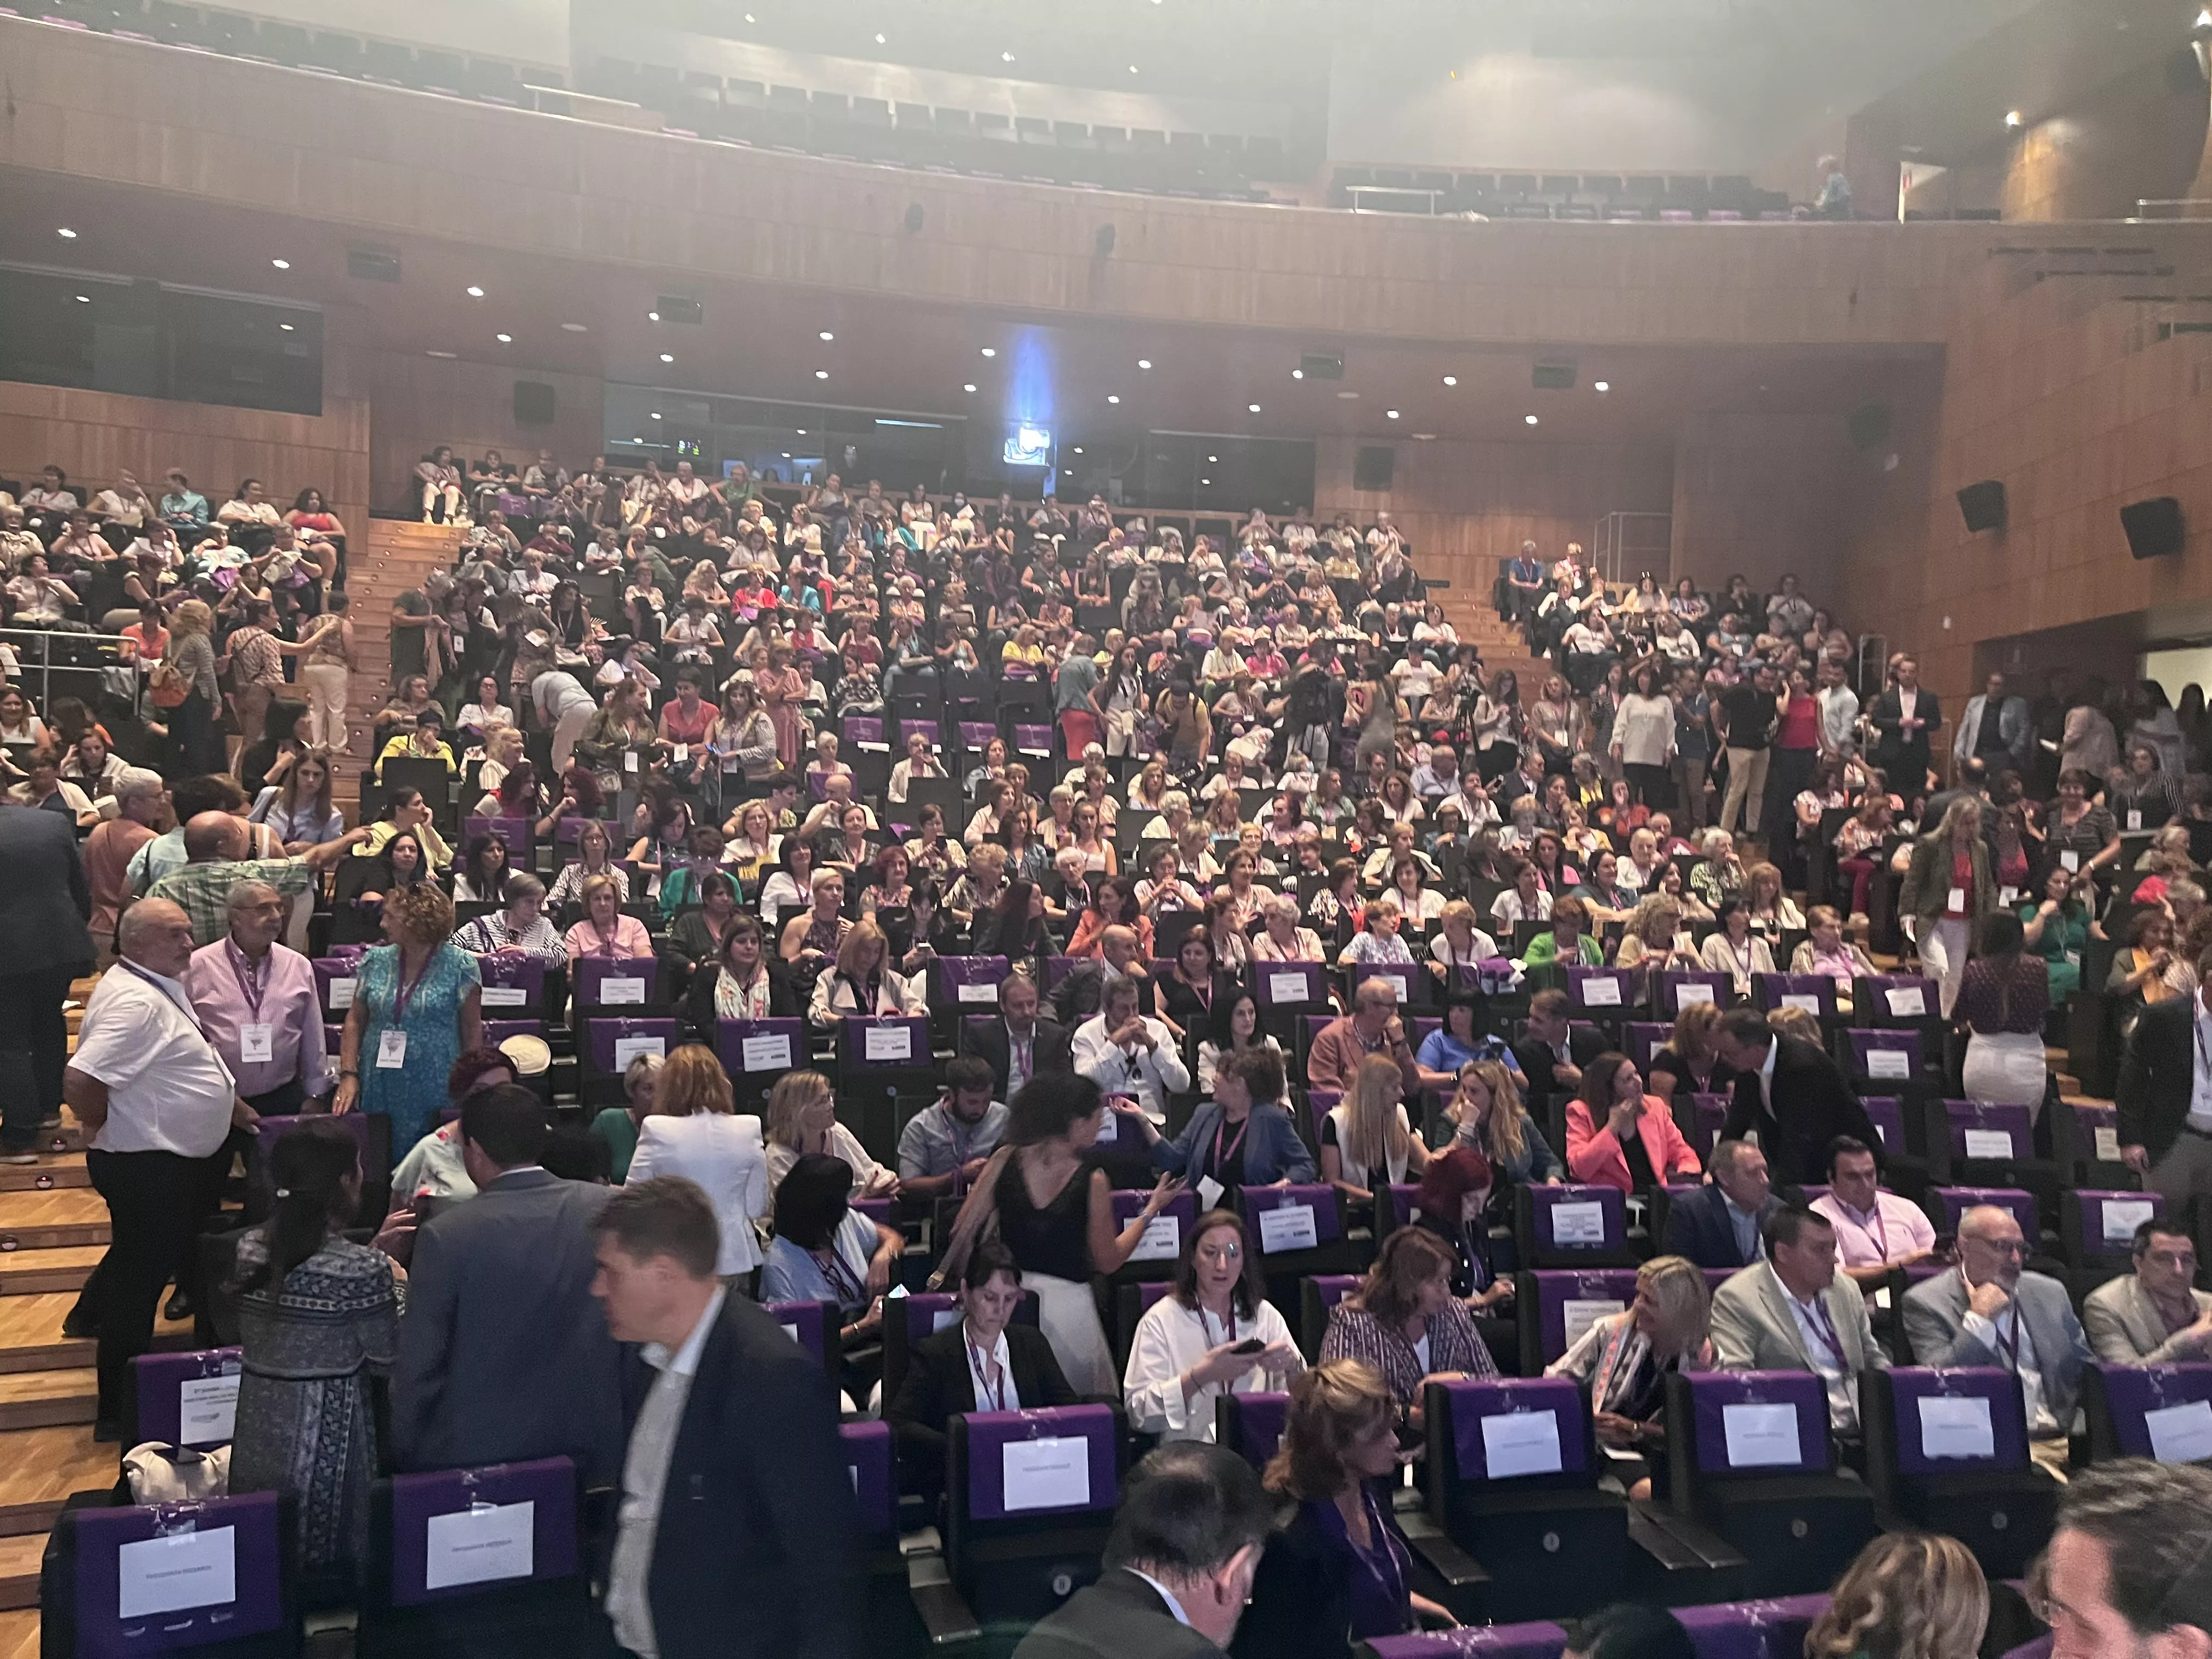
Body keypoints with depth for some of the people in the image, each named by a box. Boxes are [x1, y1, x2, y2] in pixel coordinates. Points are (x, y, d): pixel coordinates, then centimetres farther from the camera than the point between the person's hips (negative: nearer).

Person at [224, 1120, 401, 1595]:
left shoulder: (249, 1248, -3)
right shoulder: (363, 1270, -23)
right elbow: (387, 1361, -11)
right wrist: (396, 1287, 2)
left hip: (258, 1435, 6)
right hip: (328, 1437, -6)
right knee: (331, 1557, 14)